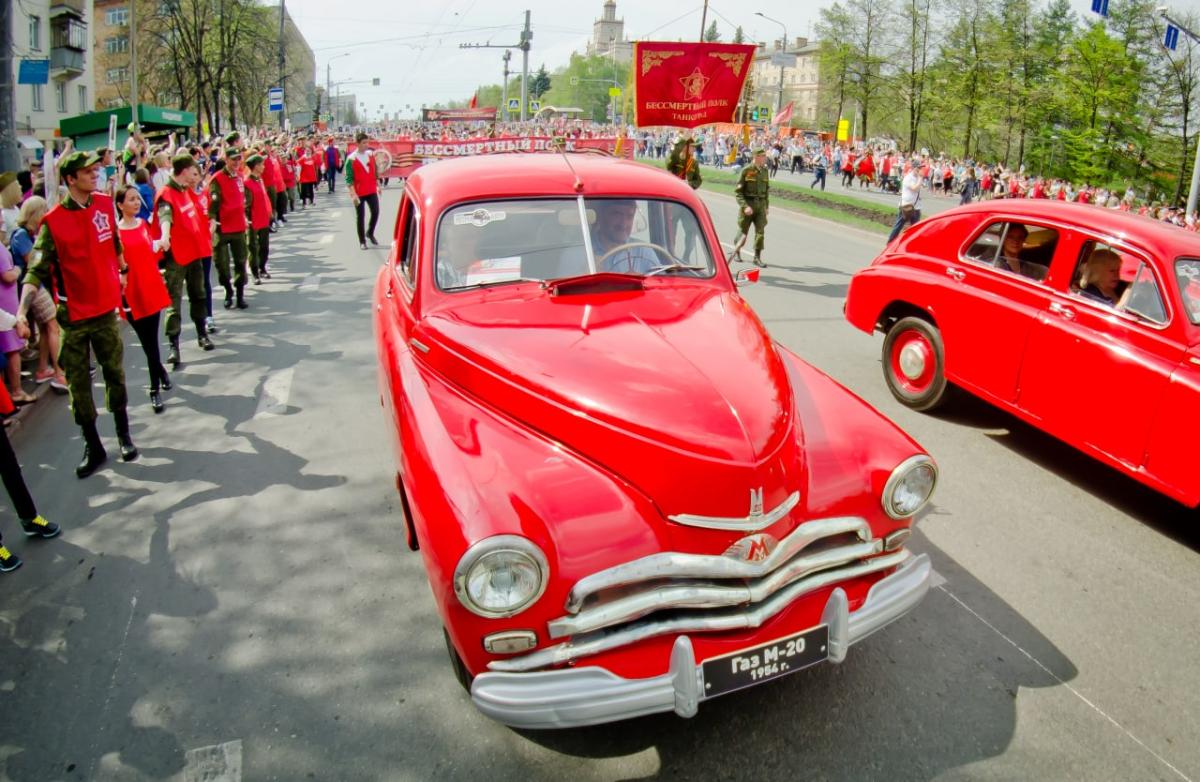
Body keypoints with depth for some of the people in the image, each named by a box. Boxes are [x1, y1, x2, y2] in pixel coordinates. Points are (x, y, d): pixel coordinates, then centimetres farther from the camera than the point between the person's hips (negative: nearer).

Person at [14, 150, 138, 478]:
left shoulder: (105, 205, -1)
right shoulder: (53, 221, -12)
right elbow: (37, 270, -15)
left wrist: (122, 270, 26)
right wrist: (22, 310, -25)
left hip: (106, 307, 3)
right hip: (73, 315, -3)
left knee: (115, 373, 12)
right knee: (78, 383, 5)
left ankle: (124, 434, 27)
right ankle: (93, 446, 16)